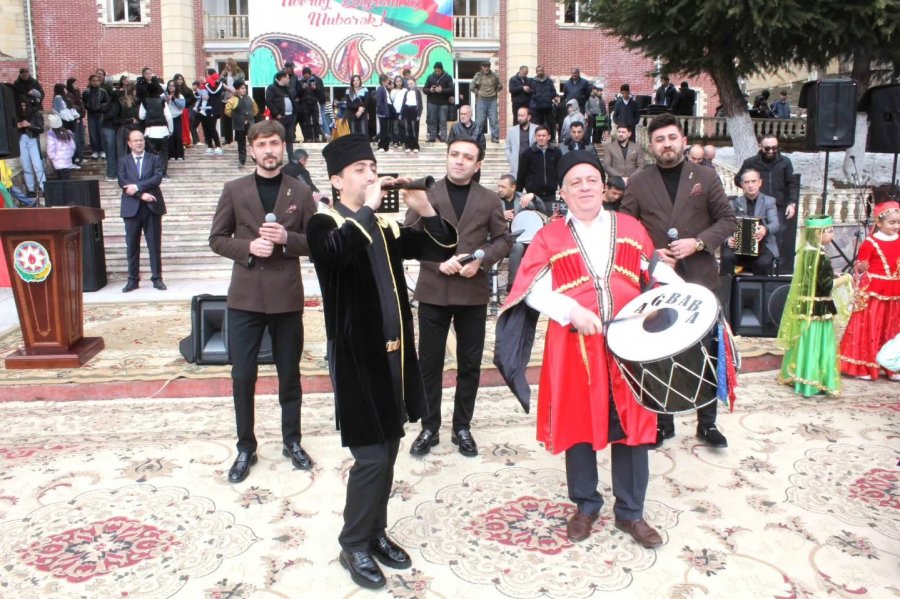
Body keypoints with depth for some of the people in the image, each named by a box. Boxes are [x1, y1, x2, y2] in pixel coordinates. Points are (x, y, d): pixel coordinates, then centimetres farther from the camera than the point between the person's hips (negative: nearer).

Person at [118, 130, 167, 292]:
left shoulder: (155, 159, 8)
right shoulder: (123, 161, 9)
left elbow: (157, 178, -9)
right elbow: (122, 182, -5)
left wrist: (137, 186, -18)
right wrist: (142, 194, -16)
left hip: (152, 207, -1)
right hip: (131, 208, 1)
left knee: (155, 245, 2)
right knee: (132, 246, 4)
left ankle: (157, 278, 8)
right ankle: (133, 280, 12)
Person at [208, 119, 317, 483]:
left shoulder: (301, 193, 3)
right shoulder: (234, 190, 3)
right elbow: (217, 239, 5)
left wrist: (286, 239, -15)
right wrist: (248, 247, -13)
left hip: (287, 297, 0)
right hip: (245, 297, 0)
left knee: (289, 374, 10)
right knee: (242, 376, 3)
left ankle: (292, 442, 27)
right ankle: (245, 447, 20)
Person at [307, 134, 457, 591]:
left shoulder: (388, 225, 10)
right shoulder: (326, 224, -7)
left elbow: (442, 249, 6)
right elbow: (335, 250, -31)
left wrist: (425, 209, -7)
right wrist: (367, 208, -25)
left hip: (394, 352, 6)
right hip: (357, 357, -6)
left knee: (389, 450, 15)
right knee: (371, 456, -3)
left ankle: (376, 532, 32)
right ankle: (353, 546, 16)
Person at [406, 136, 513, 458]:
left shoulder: (489, 200, 6)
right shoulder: (425, 195, 4)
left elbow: (503, 239, 6)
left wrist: (482, 260, -12)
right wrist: (437, 260, -15)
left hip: (473, 292, 1)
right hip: (433, 291, -1)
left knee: (470, 364, 8)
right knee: (430, 362, 6)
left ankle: (462, 427, 23)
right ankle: (429, 427, 20)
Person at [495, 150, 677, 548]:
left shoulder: (630, 228, 8)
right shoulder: (550, 237, 1)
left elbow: (657, 270, 13)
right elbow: (533, 289, -7)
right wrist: (572, 311, -20)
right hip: (575, 346, -1)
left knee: (631, 425, 8)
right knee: (579, 425, 10)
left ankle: (630, 512, 25)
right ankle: (585, 506, 30)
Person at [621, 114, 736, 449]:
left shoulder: (705, 177, 4)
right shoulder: (638, 183, 4)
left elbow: (727, 220, 3)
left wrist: (698, 243, -13)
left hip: (700, 278, 0)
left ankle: (707, 422, 22)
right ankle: (662, 423, 22)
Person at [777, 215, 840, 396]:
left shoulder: (806, 251, 6)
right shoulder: (820, 256, -19)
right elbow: (826, 285, -18)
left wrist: (833, 276, 15)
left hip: (805, 305, 8)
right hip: (819, 307, -8)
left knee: (805, 342, 16)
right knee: (815, 344, -1)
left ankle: (795, 376, 24)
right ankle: (812, 383, 6)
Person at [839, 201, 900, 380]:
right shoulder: (870, 243, -11)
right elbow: (860, 267, -8)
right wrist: (862, 268, -25)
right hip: (873, 293, -6)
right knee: (869, 329, 0)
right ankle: (864, 367, 11)